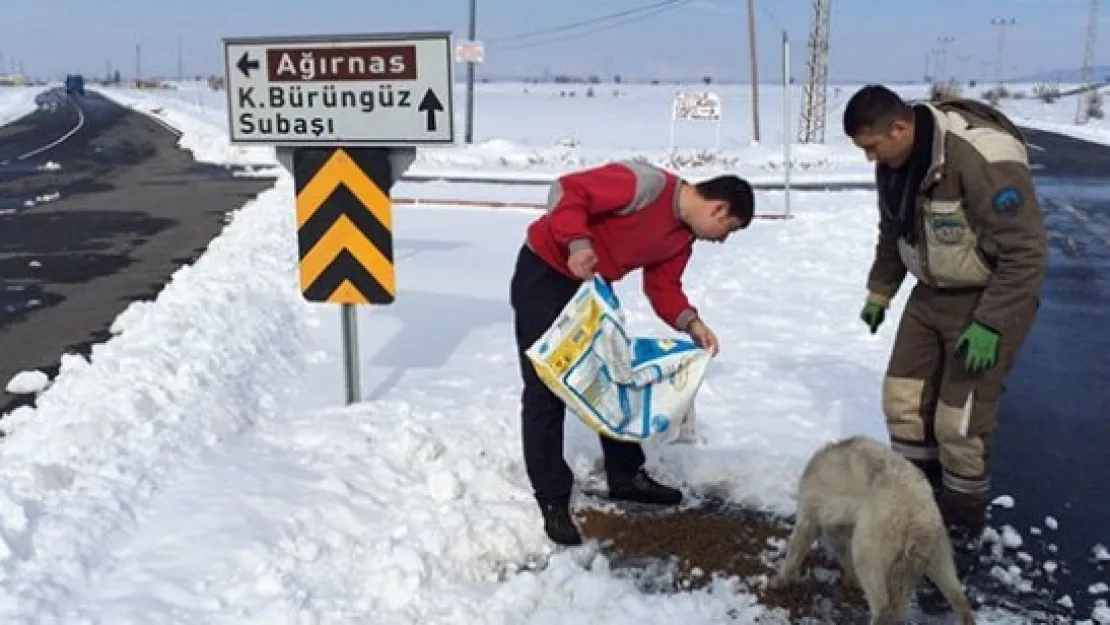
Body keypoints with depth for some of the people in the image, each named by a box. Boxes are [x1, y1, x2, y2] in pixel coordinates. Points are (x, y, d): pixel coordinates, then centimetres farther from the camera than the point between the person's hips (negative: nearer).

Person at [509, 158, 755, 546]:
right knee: (546, 389, -6)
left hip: (591, 286, 10)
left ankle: (626, 475, 29)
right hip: (544, 273, -9)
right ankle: (552, 501, 2)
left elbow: (663, 287, 5)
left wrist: (690, 322, -12)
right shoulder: (647, 184, -25)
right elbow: (567, 190, -27)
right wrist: (578, 244, -37)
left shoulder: (683, 235, 3)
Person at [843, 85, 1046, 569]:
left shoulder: (984, 159, -30)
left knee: (960, 422, -6)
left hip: (990, 300, -7)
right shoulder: (895, 159, -4)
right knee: (903, 400, 8)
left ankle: (961, 532, 16)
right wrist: (878, 292, 14)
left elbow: (1026, 251, -26)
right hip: (931, 293, 8)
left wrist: (989, 325, -26)